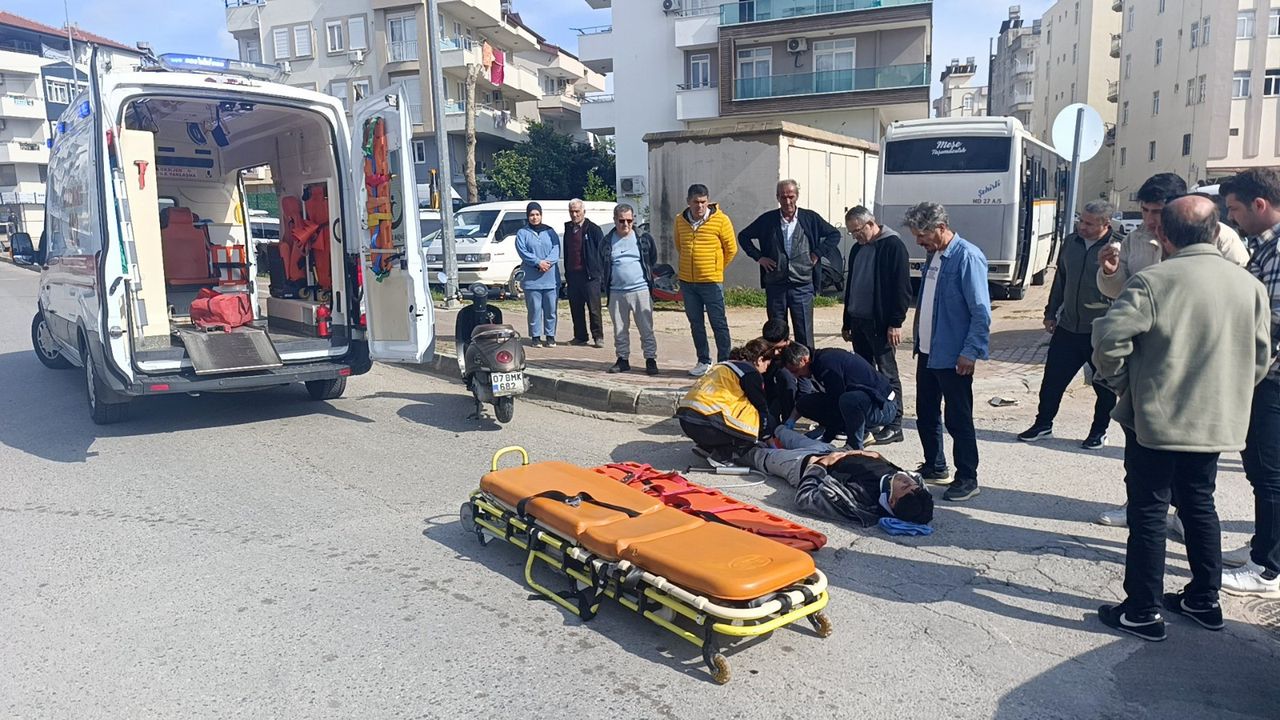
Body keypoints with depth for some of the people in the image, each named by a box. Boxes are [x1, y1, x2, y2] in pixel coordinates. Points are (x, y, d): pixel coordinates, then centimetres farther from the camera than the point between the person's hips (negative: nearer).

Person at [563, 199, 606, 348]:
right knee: (576, 308, 8)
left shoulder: (593, 229, -3)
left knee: (593, 308, -3)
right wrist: (567, 275, 16)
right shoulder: (568, 228, 15)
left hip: (589, 274, -6)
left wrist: (601, 273, -10)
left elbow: (602, 252, -4)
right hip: (573, 274, 6)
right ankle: (580, 336, 16)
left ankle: (598, 337, 4)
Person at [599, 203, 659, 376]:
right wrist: (607, 284, 13)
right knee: (620, 330, 8)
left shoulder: (644, 239, 3)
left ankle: (651, 360, 8)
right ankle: (623, 360, 19)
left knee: (646, 328, 0)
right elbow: (602, 267, 18)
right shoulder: (607, 242, 7)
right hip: (616, 293, 2)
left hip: (641, 290, -2)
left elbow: (653, 259, 16)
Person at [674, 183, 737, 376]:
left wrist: (716, 268, 9)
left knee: (719, 323, 1)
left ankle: (724, 362, 10)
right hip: (687, 281, 4)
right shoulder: (680, 220, 4)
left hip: (711, 281, -4)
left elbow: (731, 248, 1)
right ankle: (703, 361, 23)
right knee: (696, 323, 11)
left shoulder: (721, 220, -8)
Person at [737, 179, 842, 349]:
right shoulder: (767, 220, 5)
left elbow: (834, 235, 13)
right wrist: (758, 257, 4)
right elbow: (743, 236, 15)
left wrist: (818, 253, 1)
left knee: (804, 333, 1)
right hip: (775, 286, 1)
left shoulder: (810, 218, 4)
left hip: (802, 286, -1)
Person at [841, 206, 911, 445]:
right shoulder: (857, 249, 15)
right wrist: (847, 322, 20)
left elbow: (902, 287, -13)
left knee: (888, 375, -3)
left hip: (881, 324, -8)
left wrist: (896, 322, -17)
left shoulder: (893, 246, -9)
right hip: (858, 321, 8)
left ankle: (894, 426, 3)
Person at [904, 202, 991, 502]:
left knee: (958, 420, 2)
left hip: (953, 357, -9)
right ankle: (934, 467, 33)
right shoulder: (934, 255, 9)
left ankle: (967, 479, 15)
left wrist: (971, 352, -20)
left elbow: (982, 311, -19)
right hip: (927, 352, 9)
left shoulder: (967, 257, -17)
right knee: (926, 413, 17)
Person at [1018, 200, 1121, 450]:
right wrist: (1051, 313, 18)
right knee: (1052, 379, 9)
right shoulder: (1070, 242, 7)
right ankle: (1043, 423, 24)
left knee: (1105, 386, 10)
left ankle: (1099, 431, 25)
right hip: (1068, 328, 5)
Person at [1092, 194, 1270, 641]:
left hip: (1155, 420, -6)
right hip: (1217, 422, 6)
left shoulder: (1153, 281, -16)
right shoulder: (1250, 285, 3)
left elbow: (1110, 338, -23)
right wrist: (1225, 393, 20)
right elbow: (1260, 358, 8)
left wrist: (1119, 381, -5)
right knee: (1199, 505, 20)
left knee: (1148, 512, 4)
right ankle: (1204, 600, 32)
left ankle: (1142, 613, 12)